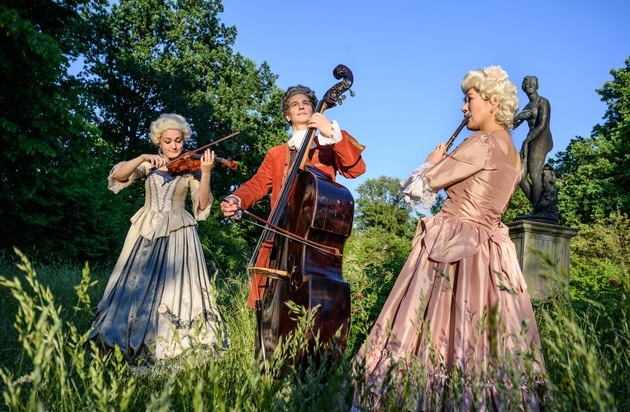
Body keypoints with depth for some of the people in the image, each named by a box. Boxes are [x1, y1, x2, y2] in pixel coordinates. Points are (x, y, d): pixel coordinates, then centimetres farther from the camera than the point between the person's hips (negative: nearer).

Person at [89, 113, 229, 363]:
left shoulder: (190, 169, 5)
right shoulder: (148, 165, 12)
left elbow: (202, 206, -7)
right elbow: (117, 176, -3)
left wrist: (206, 173, -20)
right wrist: (143, 158, -15)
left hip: (177, 235, -2)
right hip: (146, 232, 3)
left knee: (174, 288, -9)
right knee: (136, 287, 2)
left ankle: (174, 344, 0)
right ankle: (132, 342, 14)